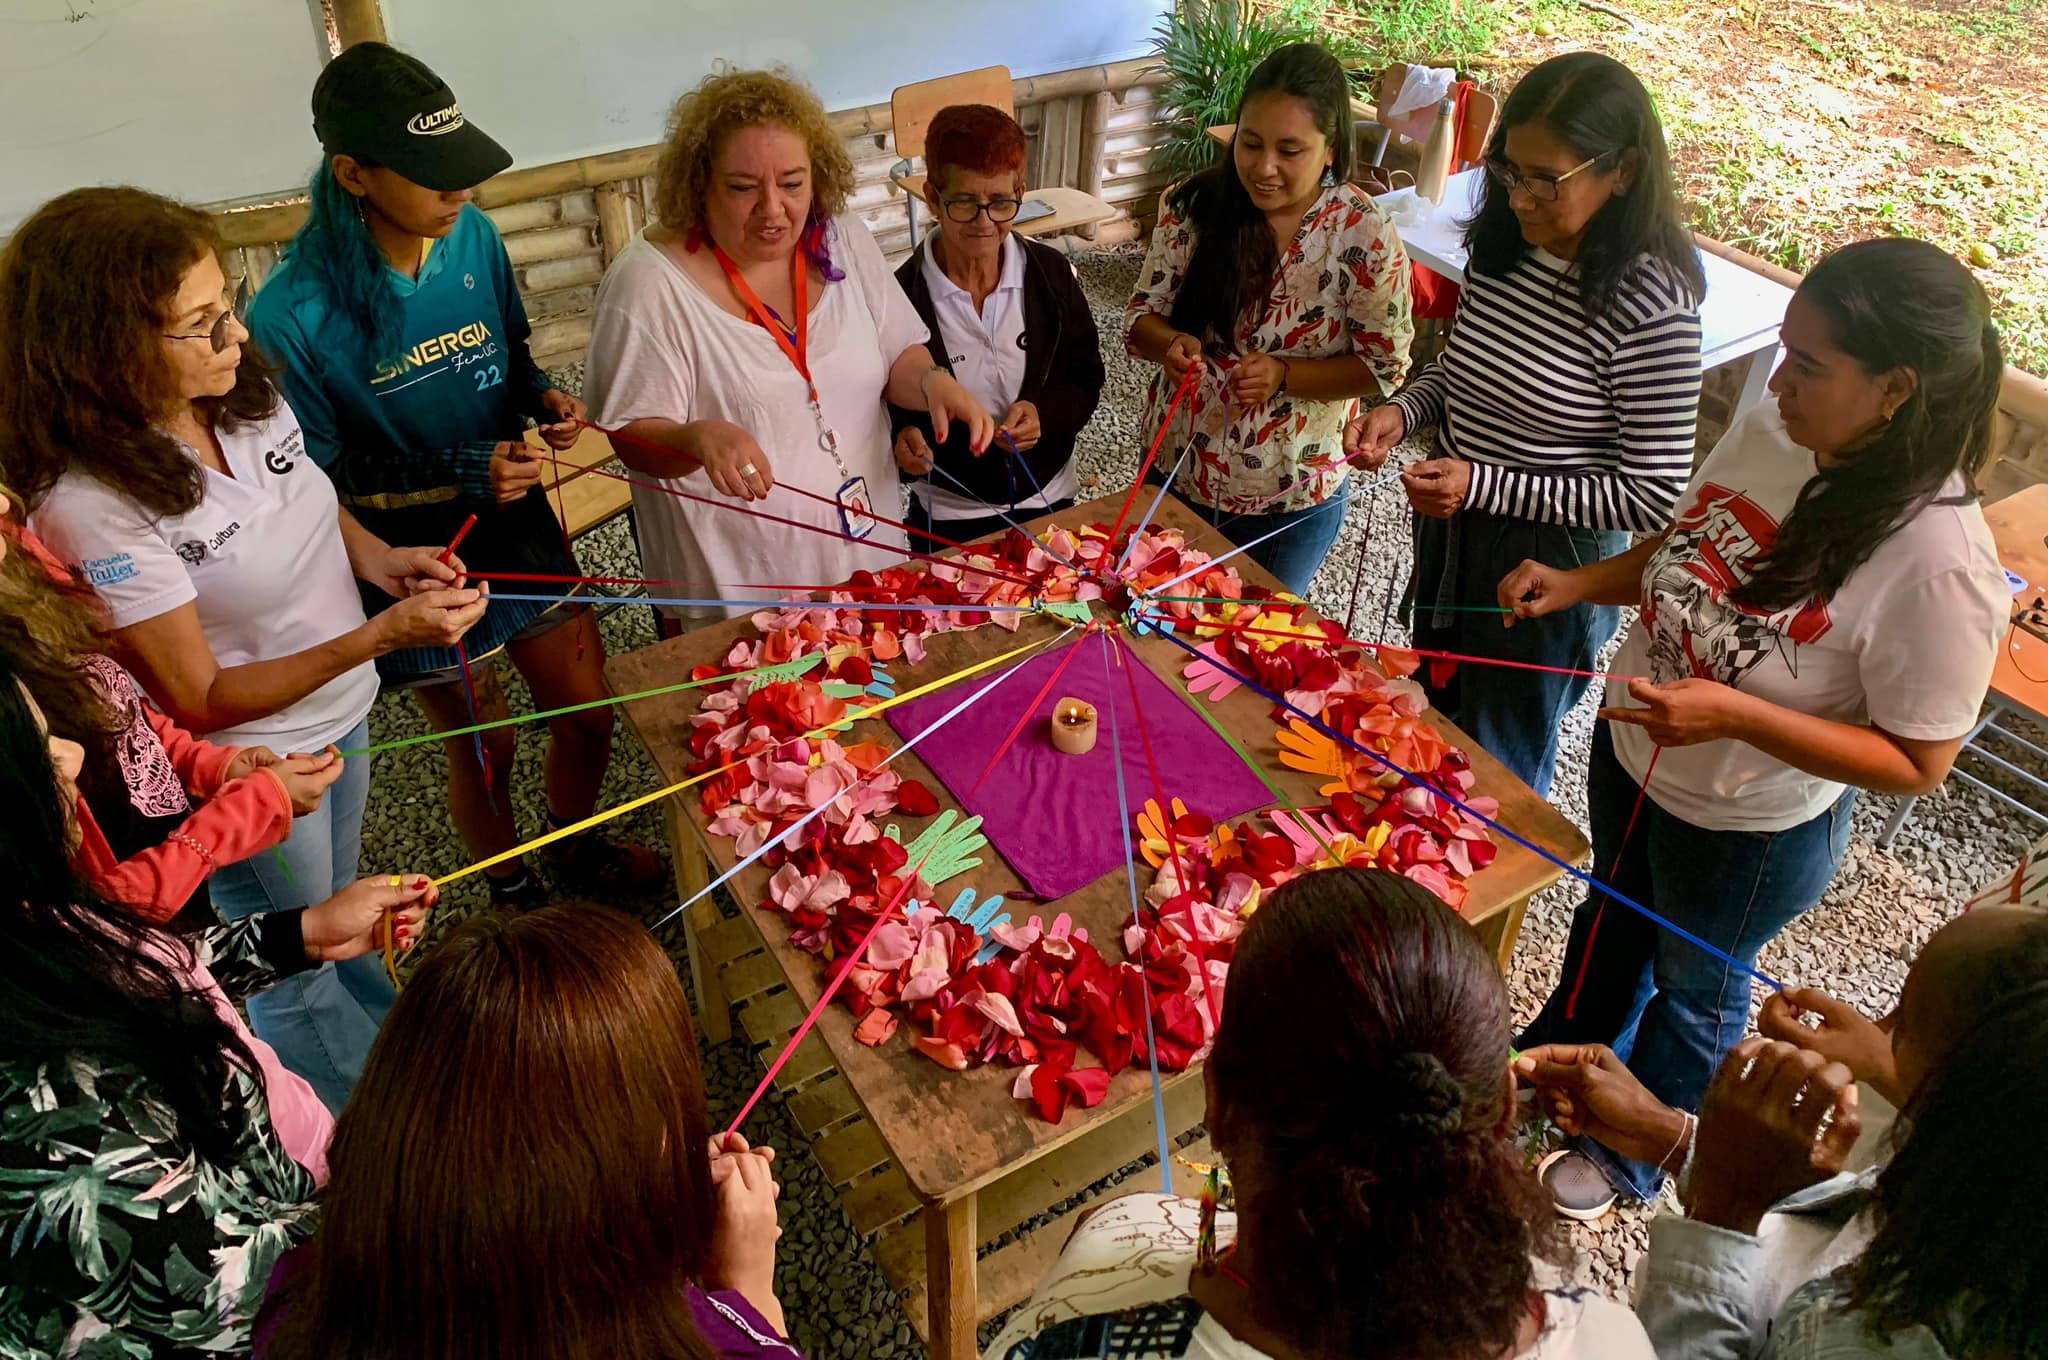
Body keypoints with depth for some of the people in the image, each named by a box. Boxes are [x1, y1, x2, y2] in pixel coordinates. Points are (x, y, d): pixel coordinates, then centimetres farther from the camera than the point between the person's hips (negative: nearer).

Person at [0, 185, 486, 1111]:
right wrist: (383, 634, -33)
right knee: (294, 975, 20)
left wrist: (378, 557, -11)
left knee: (337, 911, 31)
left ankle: (412, 1054, 55)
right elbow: (199, 701, -25)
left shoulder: (242, 391, -12)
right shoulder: (96, 503, -32)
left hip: (341, 711, 6)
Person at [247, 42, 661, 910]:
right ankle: (514, 896, 44)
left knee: (588, 710, 15)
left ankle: (577, 850, 47)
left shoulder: (471, 235, -9)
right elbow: (321, 477, -14)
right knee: (483, 747, 14)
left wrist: (543, 398, -12)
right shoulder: (293, 315, -24)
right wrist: (459, 474, -25)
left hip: (518, 520, 5)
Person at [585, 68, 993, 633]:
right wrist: (699, 437, -37)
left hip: (867, 549, 5)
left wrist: (932, 380, -18)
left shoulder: (843, 239, -4)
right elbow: (634, 439, -16)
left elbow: (897, 358, 5)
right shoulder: (649, 281, -18)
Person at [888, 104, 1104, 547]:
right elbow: (883, 410, -7)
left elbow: (1086, 381, 0)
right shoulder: (901, 294, -16)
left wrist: (1044, 412, -21)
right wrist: (902, 438, -29)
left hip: (1049, 499, 3)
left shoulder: (1051, 273, -9)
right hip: (949, 516, -3)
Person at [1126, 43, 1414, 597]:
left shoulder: (1365, 237, -17)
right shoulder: (1193, 205, -11)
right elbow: (1143, 315, -4)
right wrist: (1170, 344, -27)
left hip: (1292, 498, -2)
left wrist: (1283, 375, -26)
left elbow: (1383, 365, -11)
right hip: (1174, 472, 3)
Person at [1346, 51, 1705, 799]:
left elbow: (1653, 498, -21)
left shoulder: (1651, 308, -25)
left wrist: (1484, 485, -27)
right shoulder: (1502, 244, -4)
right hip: (1451, 528, 7)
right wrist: (1403, 411, -10)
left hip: (1550, 561, -7)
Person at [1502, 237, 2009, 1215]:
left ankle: (1630, 1157, 53)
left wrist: (1735, 713, -34)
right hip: (1631, 750, 6)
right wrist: (1578, 583, -14)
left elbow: (1916, 763, -23)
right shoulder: (1770, 433, -16)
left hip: (1749, 829, -5)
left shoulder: (1942, 566, -33)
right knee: (1611, 919, 31)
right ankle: (1561, 1064, 62)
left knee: (1692, 987, 22)